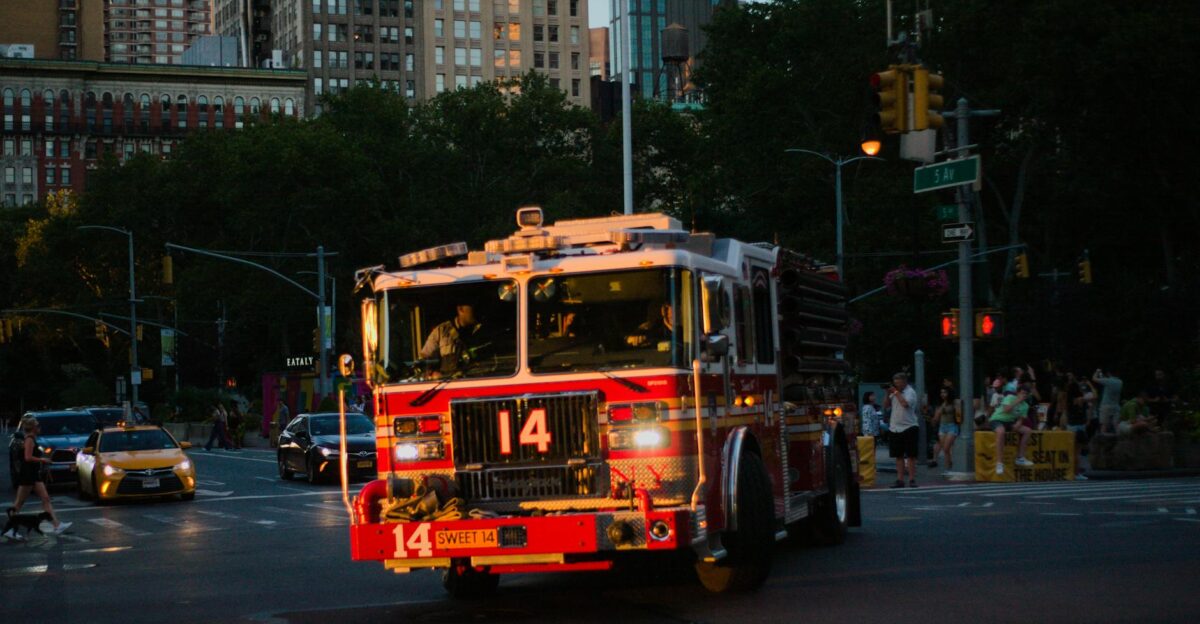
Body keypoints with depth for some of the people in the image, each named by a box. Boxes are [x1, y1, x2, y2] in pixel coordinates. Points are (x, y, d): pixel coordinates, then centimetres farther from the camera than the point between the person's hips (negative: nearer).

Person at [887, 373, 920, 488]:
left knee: (911, 455, -2)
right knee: (898, 455, 7)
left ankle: (912, 479, 0)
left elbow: (905, 403, -23)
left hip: (908, 427, -6)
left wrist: (896, 392, -14)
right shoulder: (895, 392, 12)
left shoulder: (910, 392, -7)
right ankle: (900, 479, 10)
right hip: (895, 428, 6)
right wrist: (888, 394, -1)